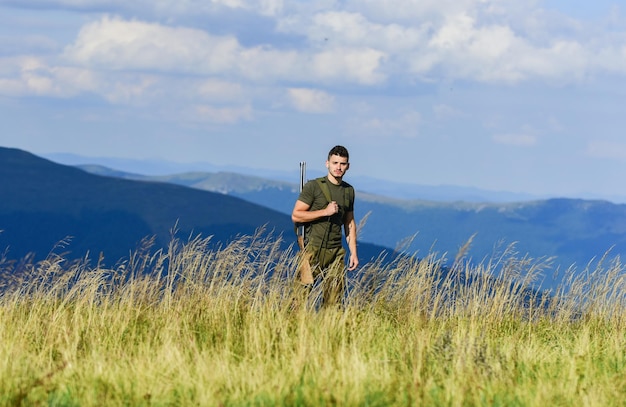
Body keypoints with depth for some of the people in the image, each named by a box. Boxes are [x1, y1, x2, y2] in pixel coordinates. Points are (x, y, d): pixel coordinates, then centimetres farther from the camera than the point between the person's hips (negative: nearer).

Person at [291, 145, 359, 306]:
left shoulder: (349, 191, 14)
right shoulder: (313, 186, -3)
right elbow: (296, 215, -6)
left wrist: (353, 252, 13)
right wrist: (325, 212, -13)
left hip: (336, 251, 5)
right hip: (314, 249, -5)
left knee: (334, 301, 1)